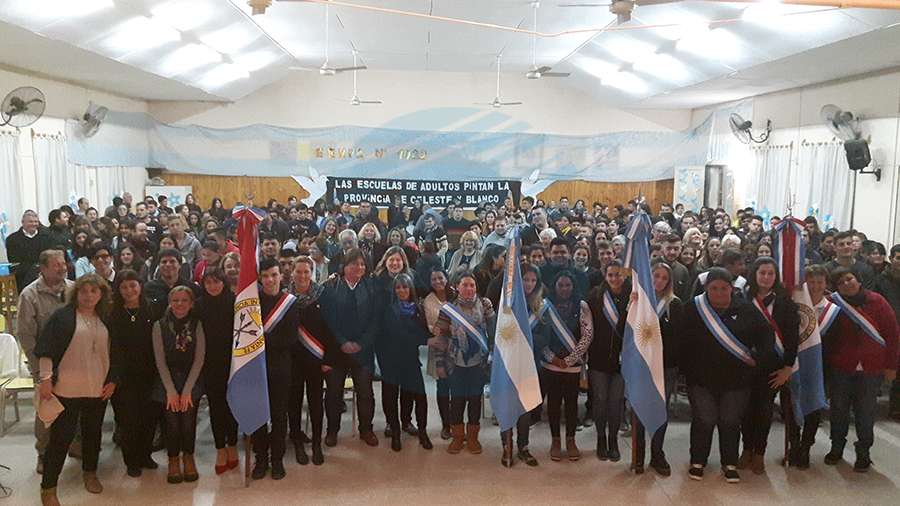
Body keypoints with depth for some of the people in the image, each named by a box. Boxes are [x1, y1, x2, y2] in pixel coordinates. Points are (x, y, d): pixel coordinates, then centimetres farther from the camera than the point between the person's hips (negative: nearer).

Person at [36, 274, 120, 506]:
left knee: (93, 432, 16)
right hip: (67, 389, -4)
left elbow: (114, 354, 14)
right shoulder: (62, 316, -5)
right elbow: (46, 349, -8)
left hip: (98, 390, 5)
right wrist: (46, 378, -14)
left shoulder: (105, 321, 9)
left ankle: (90, 473, 35)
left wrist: (113, 380, 7)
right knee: (61, 436, -2)